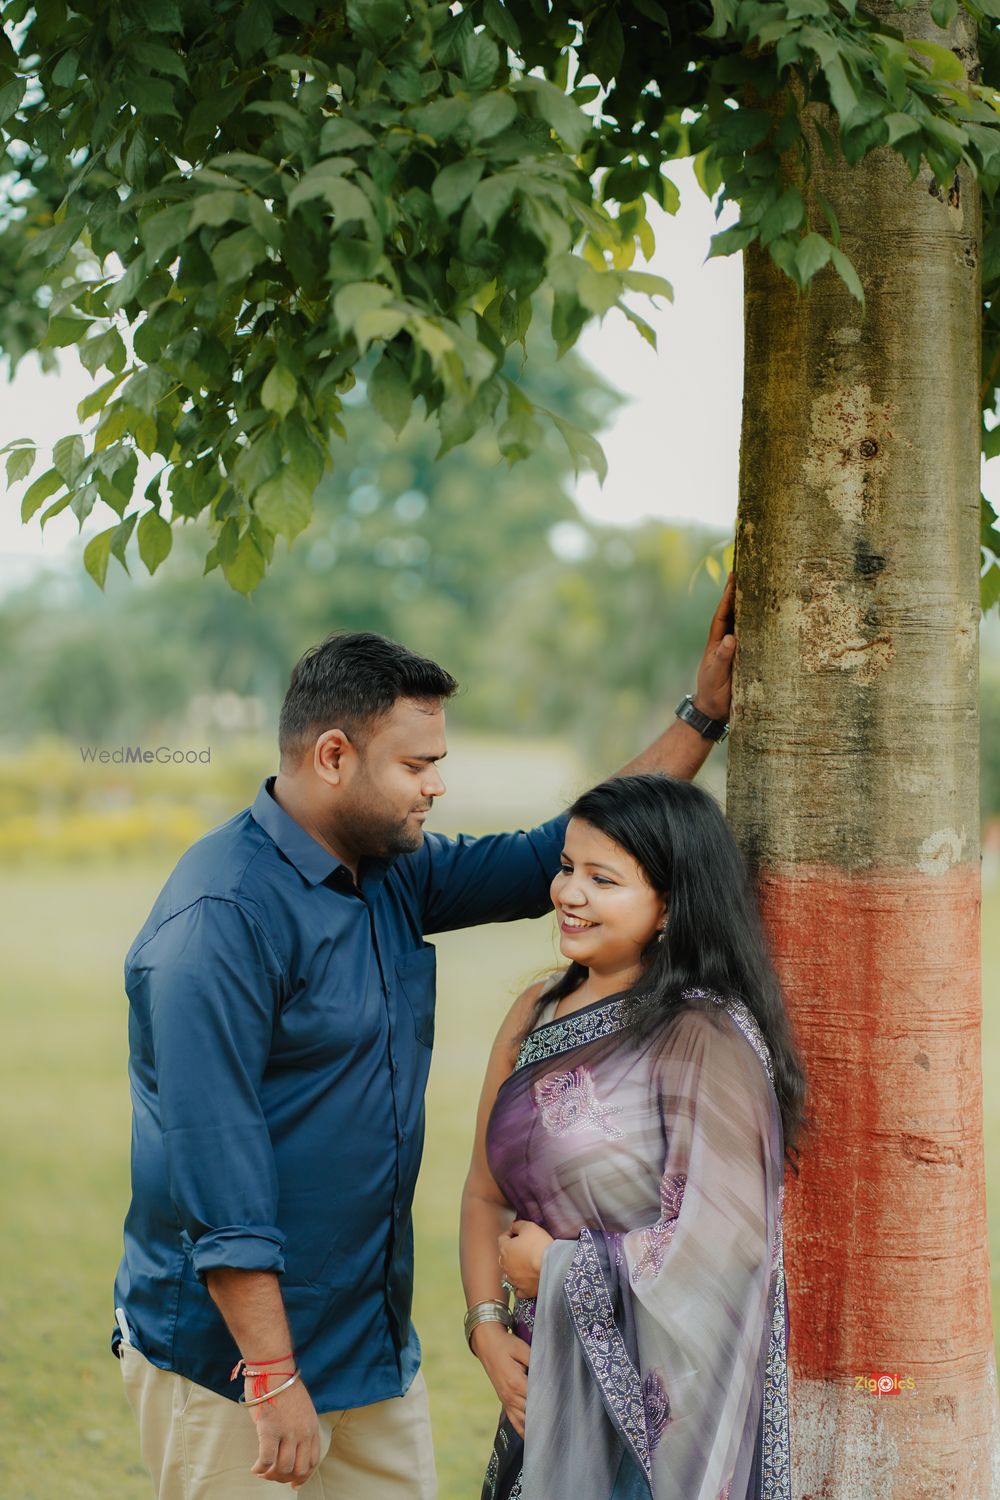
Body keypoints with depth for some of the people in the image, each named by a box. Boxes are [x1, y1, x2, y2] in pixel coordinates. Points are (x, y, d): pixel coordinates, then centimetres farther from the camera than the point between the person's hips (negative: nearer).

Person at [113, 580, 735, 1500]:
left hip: (373, 1341, 8)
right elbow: (214, 1159, -24)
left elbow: (552, 859, 17)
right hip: (231, 1353, -8)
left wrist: (704, 715, 12)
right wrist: (272, 1377, -24)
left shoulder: (393, 875, 7)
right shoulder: (222, 914, -20)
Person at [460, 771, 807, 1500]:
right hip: (547, 1381, 6)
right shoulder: (536, 1013, 5)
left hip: (660, 1397, -6)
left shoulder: (707, 1037, -16)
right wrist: (489, 1331, -6)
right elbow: (487, 1193, 8)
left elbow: (725, 1238, -21)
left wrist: (555, 1266, -11)